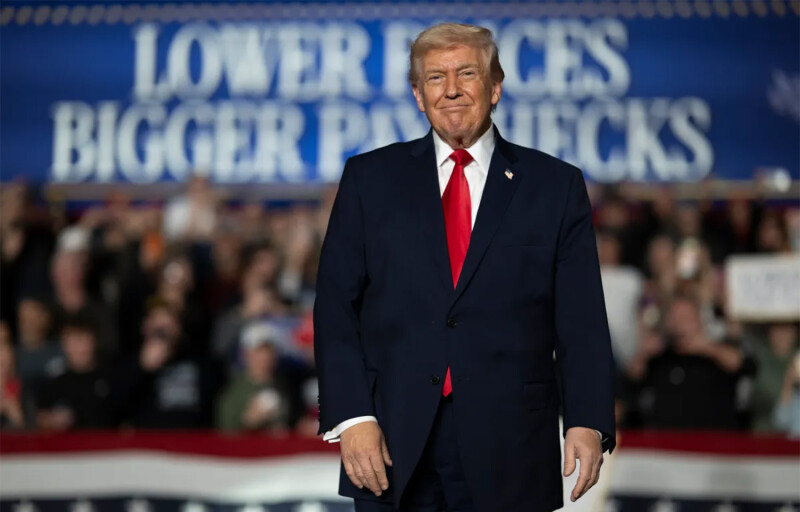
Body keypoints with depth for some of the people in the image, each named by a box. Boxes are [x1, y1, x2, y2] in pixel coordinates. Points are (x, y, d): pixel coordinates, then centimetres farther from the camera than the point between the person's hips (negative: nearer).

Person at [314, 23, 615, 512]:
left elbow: (582, 322, 1)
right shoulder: (370, 178, 8)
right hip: (393, 452, 1)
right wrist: (351, 417, -8)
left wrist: (588, 423, -12)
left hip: (507, 455, 0)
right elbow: (336, 308, 3)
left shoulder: (556, 186, 6)